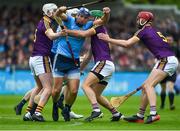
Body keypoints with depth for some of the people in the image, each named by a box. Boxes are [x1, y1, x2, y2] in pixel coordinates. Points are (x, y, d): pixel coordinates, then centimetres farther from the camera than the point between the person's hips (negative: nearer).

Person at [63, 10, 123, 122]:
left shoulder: (100, 27, 0)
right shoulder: (95, 34, 28)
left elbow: (84, 34, -17)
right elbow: (89, 55, 31)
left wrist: (67, 31, -11)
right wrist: (80, 69, 30)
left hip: (104, 63, -10)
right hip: (109, 66, 10)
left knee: (86, 85, -20)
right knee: (96, 95, 13)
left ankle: (96, 110, -34)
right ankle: (116, 113, 14)